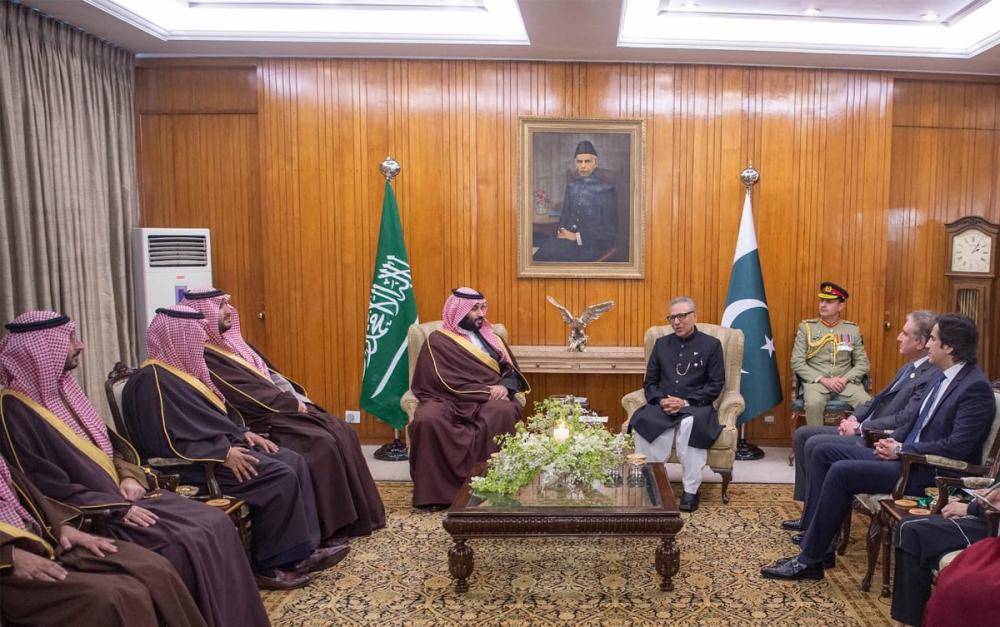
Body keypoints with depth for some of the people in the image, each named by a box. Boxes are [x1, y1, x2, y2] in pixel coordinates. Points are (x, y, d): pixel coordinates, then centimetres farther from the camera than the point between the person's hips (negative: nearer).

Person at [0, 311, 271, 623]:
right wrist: (115, 509, -19)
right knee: (187, 545, -24)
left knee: (215, 523, -8)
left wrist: (129, 476, -1)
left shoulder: (61, 388, 11)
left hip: (120, 494, 8)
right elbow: (45, 488, -18)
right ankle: (212, 620, -8)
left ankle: (236, 617, -1)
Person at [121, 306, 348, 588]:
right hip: (198, 461, -10)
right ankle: (272, 562, -9)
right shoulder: (152, 379, -13)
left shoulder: (182, 369, 17)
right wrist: (223, 453, -25)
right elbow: (170, 437, -22)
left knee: (294, 461, -5)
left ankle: (301, 552, -6)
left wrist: (243, 433, 7)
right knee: (280, 477, -22)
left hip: (222, 445, 10)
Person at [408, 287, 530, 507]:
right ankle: (433, 490, -23)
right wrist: (486, 391, -13)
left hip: (489, 400, 3)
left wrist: (505, 387, -8)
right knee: (427, 419, -35)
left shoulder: (491, 338, 21)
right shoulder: (438, 341, 6)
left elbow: (513, 372, 16)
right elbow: (449, 381, -6)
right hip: (449, 400, -2)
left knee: (504, 412, -33)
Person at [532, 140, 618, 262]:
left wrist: (577, 237, -12)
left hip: (591, 244, -5)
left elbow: (610, 230, -6)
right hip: (569, 236, 5)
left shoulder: (606, 189, -2)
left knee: (548, 251, -28)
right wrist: (561, 231, -4)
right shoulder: (571, 185, 15)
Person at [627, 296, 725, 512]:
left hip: (695, 406, -3)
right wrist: (661, 400, -7)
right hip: (662, 405, 3)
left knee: (690, 424, -38)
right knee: (641, 422, -32)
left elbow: (716, 384, 1)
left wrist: (686, 402, -13)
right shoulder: (661, 344, 19)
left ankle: (691, 490, -25)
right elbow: (649, 382, 16)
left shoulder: (711, 345, 9)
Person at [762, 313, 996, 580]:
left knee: (841, 471, -24)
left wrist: (902, 450, -18)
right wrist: (893, 441, 0)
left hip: (927, 473, -10)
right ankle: (817, 543, 1)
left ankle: (809, 560, -13)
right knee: (823, 453, 1)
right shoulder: (942, 377, 13)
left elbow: (957, 448, -22)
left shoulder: (976, 387, -15)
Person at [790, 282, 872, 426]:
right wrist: (823, 380, -12)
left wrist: (845, 379, -9)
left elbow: (862, 363, 9)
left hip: (846, 382, 2)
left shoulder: (853, 329, 11)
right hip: (816, 382, -2)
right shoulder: (806, 327, 5)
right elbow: (797, 363, -1)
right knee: (813, 404, -33)